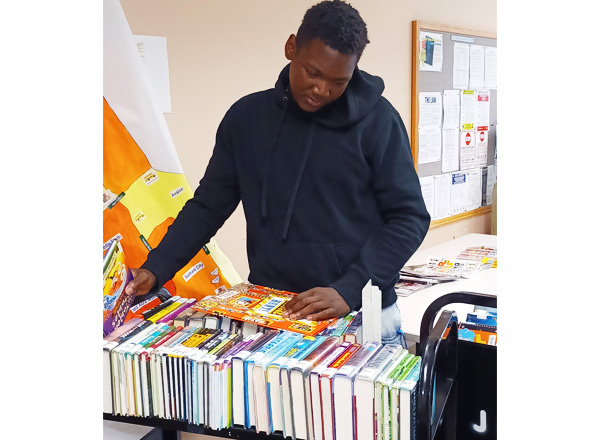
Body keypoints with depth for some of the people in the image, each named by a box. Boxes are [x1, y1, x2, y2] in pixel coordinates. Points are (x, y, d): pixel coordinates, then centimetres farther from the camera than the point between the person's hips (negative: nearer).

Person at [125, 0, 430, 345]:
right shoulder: (247, 116, 3)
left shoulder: (377, 120, -6)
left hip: (362, 317, -2)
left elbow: (409, 217, -7)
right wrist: (155, 269, -4)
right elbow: (208, 206, 8)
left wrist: (349, 290, -18)